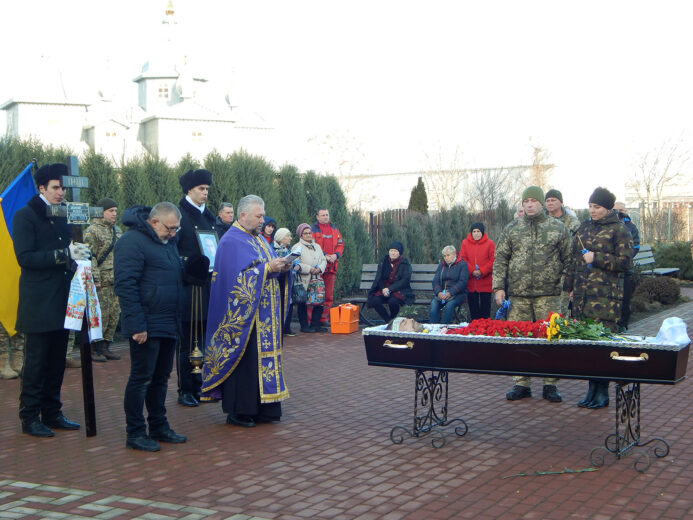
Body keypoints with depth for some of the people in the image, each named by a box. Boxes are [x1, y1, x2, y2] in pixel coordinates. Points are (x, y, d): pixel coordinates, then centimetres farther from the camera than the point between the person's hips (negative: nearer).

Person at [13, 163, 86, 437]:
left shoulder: (62, 216, 15)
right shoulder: (25, 215, -7)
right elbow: (25, 257, -16)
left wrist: (77, 252, 1)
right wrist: (63, 254, -24)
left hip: (61, 300, 7)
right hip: (38, 303, -7)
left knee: (57, 362, 11)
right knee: (36, 362, -2)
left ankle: (52, 413, 20)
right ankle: (30, 417, 7)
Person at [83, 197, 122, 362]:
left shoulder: (117, 230, 18)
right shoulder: (92, 231, -6)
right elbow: (90, 257, -12)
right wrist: (95, 278, -17)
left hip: (117, 281, 8)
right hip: (102, 281, -8)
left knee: (114, 315, 7)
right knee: (101, 315, -7)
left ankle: (105, 347, 15)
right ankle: (95, 349, 1)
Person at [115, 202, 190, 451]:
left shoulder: (167, 241, 16)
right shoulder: (132, 241, -14)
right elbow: (125, 285, -20)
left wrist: (177, 321, 20)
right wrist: (137, 325, -23)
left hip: (168, 326, 9)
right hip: (147, 326, -9)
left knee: (161, 377, 15)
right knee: (141, 379, -2)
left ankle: (159, 427, 25)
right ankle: (135, 433, 6)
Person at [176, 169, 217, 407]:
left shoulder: (209, 217, 15)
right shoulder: (179, 215, -7)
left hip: (208, 286, 7)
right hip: (188, 288, -7)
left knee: (205, 339, 9)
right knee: (187, 341, -1)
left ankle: (200, 386, 18)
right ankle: (186, 390, 6)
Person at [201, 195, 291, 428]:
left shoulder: (259, 240, 17)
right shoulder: (231, 242, -10)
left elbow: (270, 271, 21)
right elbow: (237, 276, -20)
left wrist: (281, 268, 0)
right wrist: (267, 268, -20)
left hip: (264, 315, 9)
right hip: (244, 315, -9)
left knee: (263, 354, 9)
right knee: (244, 357, -6)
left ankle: (261, 408, 15)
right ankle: (238, 411, 2)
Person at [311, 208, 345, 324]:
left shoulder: (334, 229, 17)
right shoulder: (313, 229, 0)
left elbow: (341, 244, 15)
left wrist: (336, 255, -4)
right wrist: (324, 256, -15)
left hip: (331, 266, 5)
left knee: (329, 295, 7)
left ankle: (324, 318, 14)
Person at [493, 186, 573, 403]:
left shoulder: (558, 228, 7)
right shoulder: (512, 229, 11)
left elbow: (569, 260, 9)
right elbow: (500, 259, 10)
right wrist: (498, 287, 2)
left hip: (548, 295, -2)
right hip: (518, 295, 2)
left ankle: (550, 384, 7)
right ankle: (521, 383, 11)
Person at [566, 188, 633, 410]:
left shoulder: (619, 231, -2)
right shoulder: (584, 228, 17)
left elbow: (626, 262, -8)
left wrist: (596, 258, -13)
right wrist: (570, 286, 20)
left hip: (606, 297, -6)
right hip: (582, 295, 6)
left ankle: (602, 392, 1)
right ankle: (592, 389, 15)